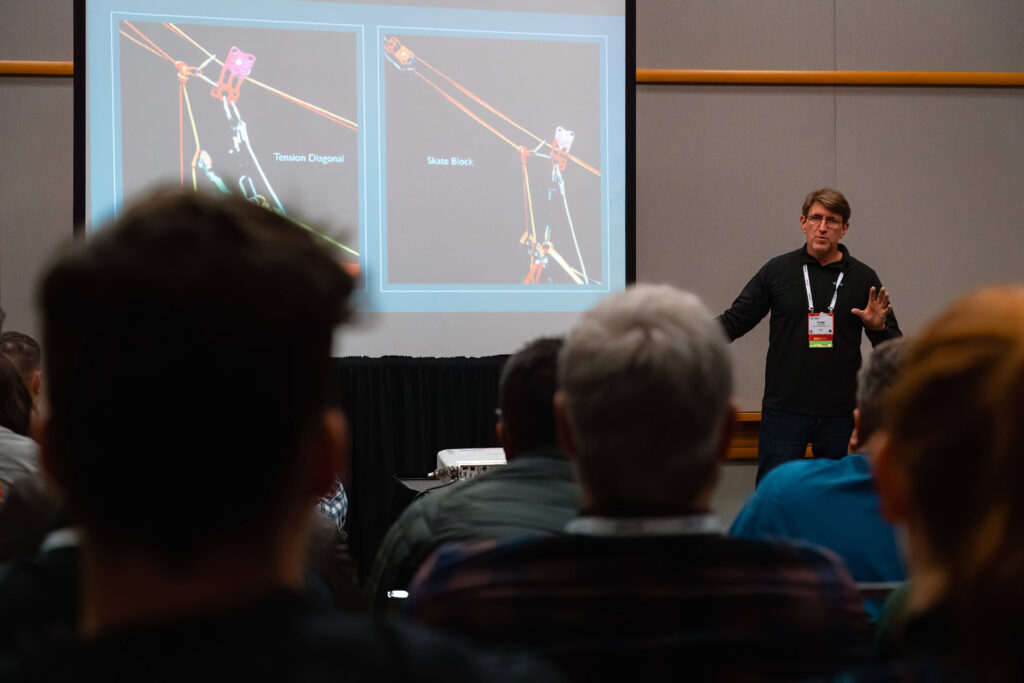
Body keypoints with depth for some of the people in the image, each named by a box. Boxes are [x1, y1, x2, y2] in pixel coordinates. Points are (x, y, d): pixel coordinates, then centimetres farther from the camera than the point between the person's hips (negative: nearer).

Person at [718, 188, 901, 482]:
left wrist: (878, 326, -13)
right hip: (784, 410, -1)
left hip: (841, 414, 1)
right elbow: (735, 320, 7)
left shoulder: (863, 278, 6)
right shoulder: (777, 270, 5)